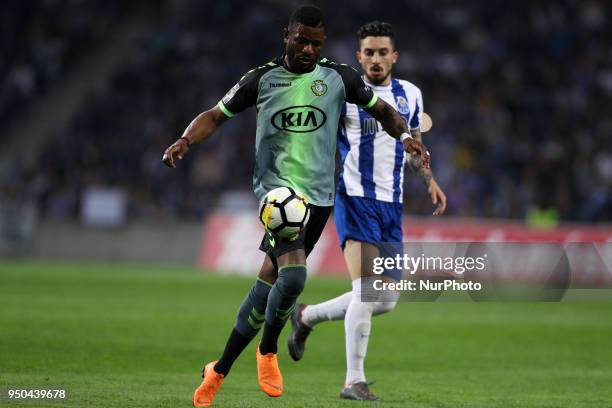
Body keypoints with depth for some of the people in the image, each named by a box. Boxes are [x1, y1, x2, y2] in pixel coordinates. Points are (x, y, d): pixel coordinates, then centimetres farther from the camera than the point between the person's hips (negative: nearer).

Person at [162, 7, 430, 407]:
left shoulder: (339, 77, 6)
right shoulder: (262, 78, 2)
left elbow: (382, 109, 16)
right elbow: (215, 116, 7)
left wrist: (405, 136, -3)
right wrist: (185, 141, -11)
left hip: (319, 194, 3)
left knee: (270, 280, 3)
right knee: (293, 276, -23)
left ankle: (221, 369, 16)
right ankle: (268, 351, 2)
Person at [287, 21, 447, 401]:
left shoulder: (410, 94, 11)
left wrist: (430, 180, 12)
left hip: (392, 204, 6)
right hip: (356, 198, -6)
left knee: (386, 300, 6)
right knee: (366, 289, -17)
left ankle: (307, 316, 28)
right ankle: (355, 380, -10)